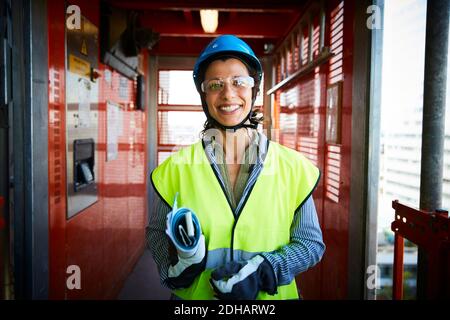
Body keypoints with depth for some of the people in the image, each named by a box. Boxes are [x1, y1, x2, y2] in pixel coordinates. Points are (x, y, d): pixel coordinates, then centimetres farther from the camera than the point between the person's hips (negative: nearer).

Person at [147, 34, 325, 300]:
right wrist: (182, 257, -20)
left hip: (270, 296, 0)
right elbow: (157, 232, 0)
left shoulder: (292, 166, -10)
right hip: (195, 294, 0)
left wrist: (262, 272, -19)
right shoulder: (178, 168, -10)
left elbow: (311, 243, -5)